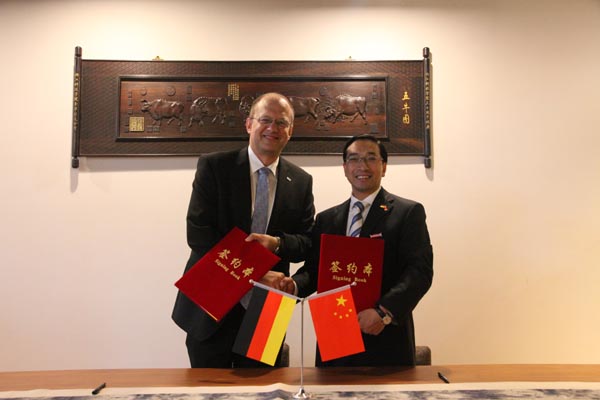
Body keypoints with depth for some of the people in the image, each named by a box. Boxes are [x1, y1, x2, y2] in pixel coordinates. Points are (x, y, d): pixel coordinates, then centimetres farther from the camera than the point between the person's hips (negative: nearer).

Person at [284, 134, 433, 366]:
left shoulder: (408, 212, -1)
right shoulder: (326, 219, 12)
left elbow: (420, 270, -10)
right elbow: (314, 268, 10)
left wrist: (384, 311, -22)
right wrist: (294, 285, -11)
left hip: (386, 341, -3)